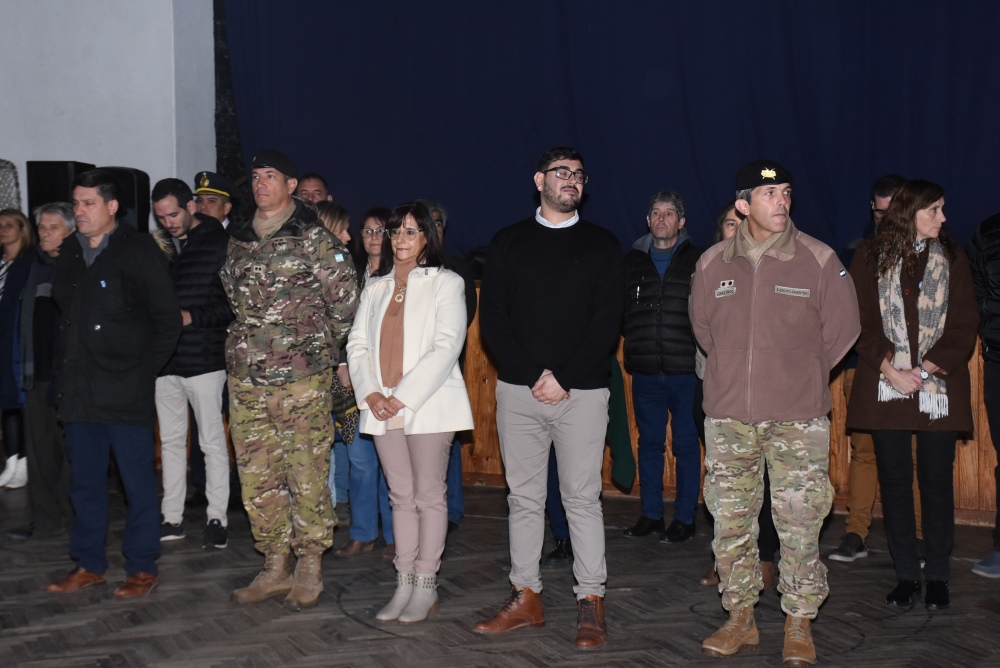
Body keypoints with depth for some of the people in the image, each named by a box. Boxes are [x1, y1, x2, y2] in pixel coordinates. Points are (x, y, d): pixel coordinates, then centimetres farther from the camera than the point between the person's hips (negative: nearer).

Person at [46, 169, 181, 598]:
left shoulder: (139, 252, -5)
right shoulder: (69, 253, 12)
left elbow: (168, 319, -5)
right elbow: (63, 314, 19)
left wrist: (145, 367, -6)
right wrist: (67, 371, 10)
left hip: (126, 391, -6)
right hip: (78, 392, 6)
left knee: (137, 480, 1)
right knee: (85, 482, 12)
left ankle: (142, 567, 10)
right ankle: (89, 564, 23)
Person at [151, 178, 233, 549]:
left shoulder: (219, 242, -5)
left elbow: (234, 304, -9)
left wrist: (192, 317, -15)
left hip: (204, 358, -6)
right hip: (165, 358, 6)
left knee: (212, 441, -1)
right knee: (170, 440, 11)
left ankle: (217, 518, 5)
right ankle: (172, 518, 18)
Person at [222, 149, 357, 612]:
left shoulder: (314, 238, -5)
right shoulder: (238, 241, 13)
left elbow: (346, 300, -3)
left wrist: (315, 344, 6)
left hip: (303, 378, -6)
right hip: (246, 378, 6)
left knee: (308, 476, -1)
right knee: (257, 478, 9)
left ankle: (310, 570, 11)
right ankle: (275, 568, 20)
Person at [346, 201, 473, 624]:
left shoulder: (445, 283, 1)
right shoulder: (375, 288, 16)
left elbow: (447, 347, -10)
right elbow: (357, 344, 10)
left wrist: (403, 397, -15)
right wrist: (371, 394, -7)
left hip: (427, 404, -5)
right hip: (383, 408, 5)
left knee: (429, 495, 0)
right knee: (401, 497, 8)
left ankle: (426, 588, 6)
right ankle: (404, 585, 13)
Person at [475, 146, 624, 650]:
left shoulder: (601, 245, 7)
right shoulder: (508, 243, 10)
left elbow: (608, 324, -2)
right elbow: (492, 319, 3)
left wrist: (565, 379, -11)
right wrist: (533, 375, -9)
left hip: (582, 392, -2)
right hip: (518, 390, 2)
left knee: (582, 497, 0)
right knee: (524, 497, 7)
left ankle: (591, 603, 7)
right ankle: (526, 598, 15)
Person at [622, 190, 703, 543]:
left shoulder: (697, 260, 0)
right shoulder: (632, 261, 10)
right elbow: (618, 310, 16)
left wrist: (697, 345, -11)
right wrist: (635, 338, 3)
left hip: (685, 369, -3)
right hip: (645, 370, 3)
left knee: (686, 444, 4)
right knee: (649, 442, 10)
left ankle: (685, 517, 13)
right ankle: (651, 513, 21)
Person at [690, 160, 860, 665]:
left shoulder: (819, 260, -4)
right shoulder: (712, 263, 3)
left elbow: (841, 329, 6)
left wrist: (802, 376, 11)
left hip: (798, 418, -2)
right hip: (727, 415, 3)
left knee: (800, 525, -1)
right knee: (730, 521, 8)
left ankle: (798, 626, 14)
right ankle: (740, 618, 23)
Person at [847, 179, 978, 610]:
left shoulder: (951, 258, 7)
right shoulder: (871, 257, 4)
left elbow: (964, 325, 1)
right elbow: (862, 321, -1)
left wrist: (926, 370, -10)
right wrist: (890, 369, -13)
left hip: (938, 389, 0)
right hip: (885, 387, 0)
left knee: (936, 482, 3)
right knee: (894, 482, 4)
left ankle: (938, 576, 13)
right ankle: (906, 575, 13)